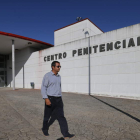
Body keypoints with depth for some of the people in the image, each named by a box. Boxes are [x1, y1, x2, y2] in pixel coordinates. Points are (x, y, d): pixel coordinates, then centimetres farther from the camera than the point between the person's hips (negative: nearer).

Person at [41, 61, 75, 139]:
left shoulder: (59, 76, 11)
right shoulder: (47, 76, -9)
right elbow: (43, 88, -12)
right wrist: (46, 99, -21)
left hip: (58, 99, 5)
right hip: (50, 99, -4)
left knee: (61, 116, -3)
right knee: (47, 116, 13)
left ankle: (66, 134, -5)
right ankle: (45, 129, 38)